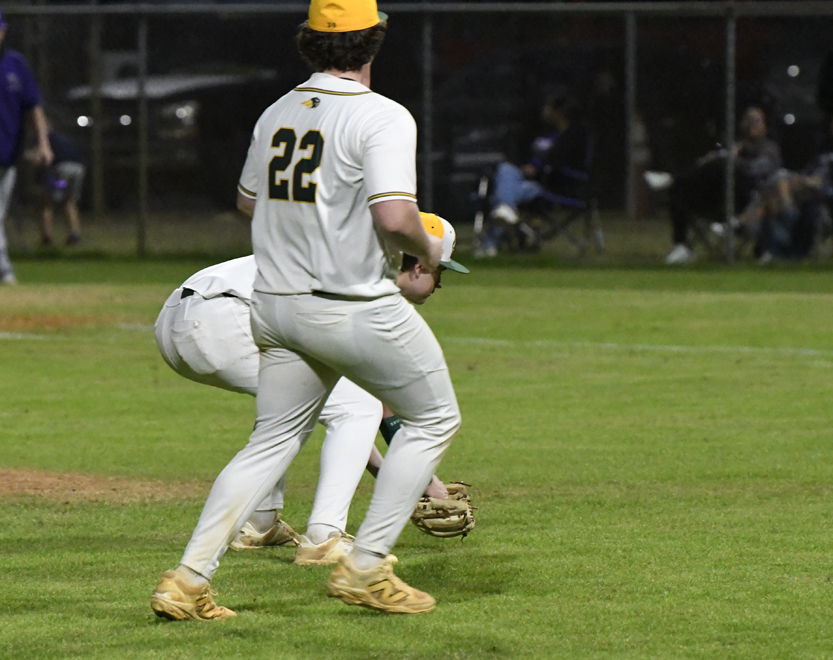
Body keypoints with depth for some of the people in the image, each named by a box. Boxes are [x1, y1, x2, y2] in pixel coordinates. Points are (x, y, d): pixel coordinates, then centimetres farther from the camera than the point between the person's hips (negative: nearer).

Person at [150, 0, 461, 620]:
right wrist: (427, 248, -5)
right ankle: (365, 568, 7)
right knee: (434, 418, 13)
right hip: (356, 308, -7)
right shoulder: (382, 117, -15)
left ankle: (188, 581, 3)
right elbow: (396, 219, -25)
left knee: (273, 442, 15)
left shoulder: (278, 113, 8)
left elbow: (250, 200, 22)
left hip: (276, 306, 7)